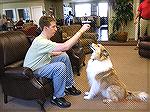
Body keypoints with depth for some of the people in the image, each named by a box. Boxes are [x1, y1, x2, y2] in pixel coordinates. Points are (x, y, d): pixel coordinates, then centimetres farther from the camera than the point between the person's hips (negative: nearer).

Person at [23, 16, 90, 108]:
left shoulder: (45, 39, 1)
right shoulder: (41, 41, -31)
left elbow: (49, 53, 16)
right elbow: (65, 46, -40)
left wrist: (62, 52, -1)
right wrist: (81, 31, -34)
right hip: (33, 71, -10)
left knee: (64, 56, 6)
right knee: (60, 66, -31)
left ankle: (68, 86, 14)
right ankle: (57, 98, -12)